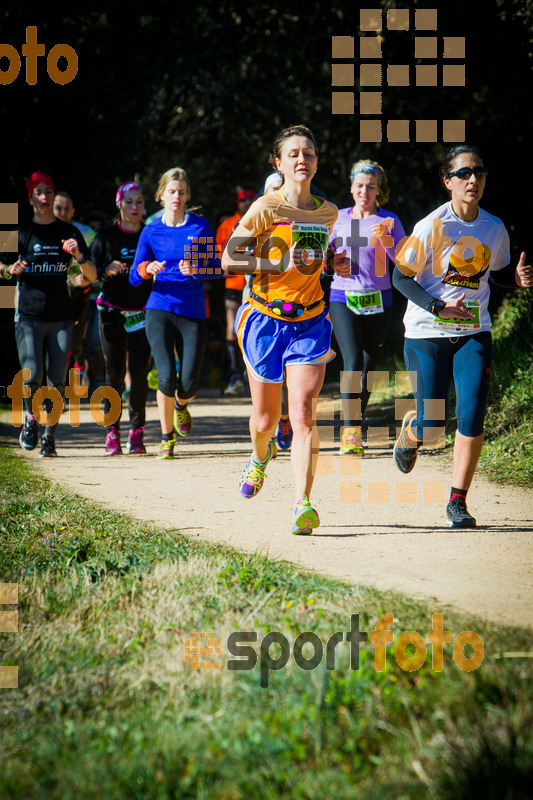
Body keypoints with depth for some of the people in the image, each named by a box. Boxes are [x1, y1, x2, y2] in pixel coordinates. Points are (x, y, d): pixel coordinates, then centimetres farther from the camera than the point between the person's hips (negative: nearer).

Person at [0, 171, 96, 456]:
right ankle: (31, 419, 15)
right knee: (32, 377, -12)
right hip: (29, 316, -2)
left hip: (61, 317, 2)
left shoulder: (69, 232, 7)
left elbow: (93, 277, 4)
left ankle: (49, 435, 9)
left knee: (57, 380, -4)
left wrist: (78, 255, -15)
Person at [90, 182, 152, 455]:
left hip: (143, 312, 0)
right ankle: (112, 433, 8)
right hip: (112, 313, 0)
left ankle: (136, 432, -2)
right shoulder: (105, 237, 5)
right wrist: (108, 272, -17)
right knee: (114, 373, 1)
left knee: (138, 370, -9)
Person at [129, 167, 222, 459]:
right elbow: (134, 277, 6)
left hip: (193, 312, 0)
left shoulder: (200, 226, 3)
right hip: (160, 310, 0)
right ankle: (167, 437, 7)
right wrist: (147, 269, -16)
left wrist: (195, 270, -17)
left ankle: (181, 405, 33)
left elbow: (217, 268, 3)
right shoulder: (151, 231, 6)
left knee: (189, 383, -5)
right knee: (166, 377, -14)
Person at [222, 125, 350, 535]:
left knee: (303, 415, -14)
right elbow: (229, 258, -11)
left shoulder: (327, 212, 7)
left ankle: (303, 504, -18)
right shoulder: (266, 208, -8)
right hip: (265, 318, -2)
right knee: (266, 419, 10)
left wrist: (332, 264, 4)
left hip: (310, 321, 2)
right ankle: (261, 456, 46)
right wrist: (279, 264, -21)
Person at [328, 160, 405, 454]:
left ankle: (354, 425, 26)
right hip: (343, 298, 0)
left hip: (377, 300, 1)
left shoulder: (388, 221, 3)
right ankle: (350, 431, -20)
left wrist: (385, 240, -22)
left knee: (368, 367, 7)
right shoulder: (339, 218, 9)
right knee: (353, 362, -17)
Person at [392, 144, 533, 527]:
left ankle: (458, 500, 0)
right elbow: (400, 276, -8)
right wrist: (438, 307, -20)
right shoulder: (432, 226, -12)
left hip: (473, 333, 3)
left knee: (472, 416, -14)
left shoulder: (495, 229, 1)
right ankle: (411, 431, 38)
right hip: (426, 334, -3)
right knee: (432, 429, -1)